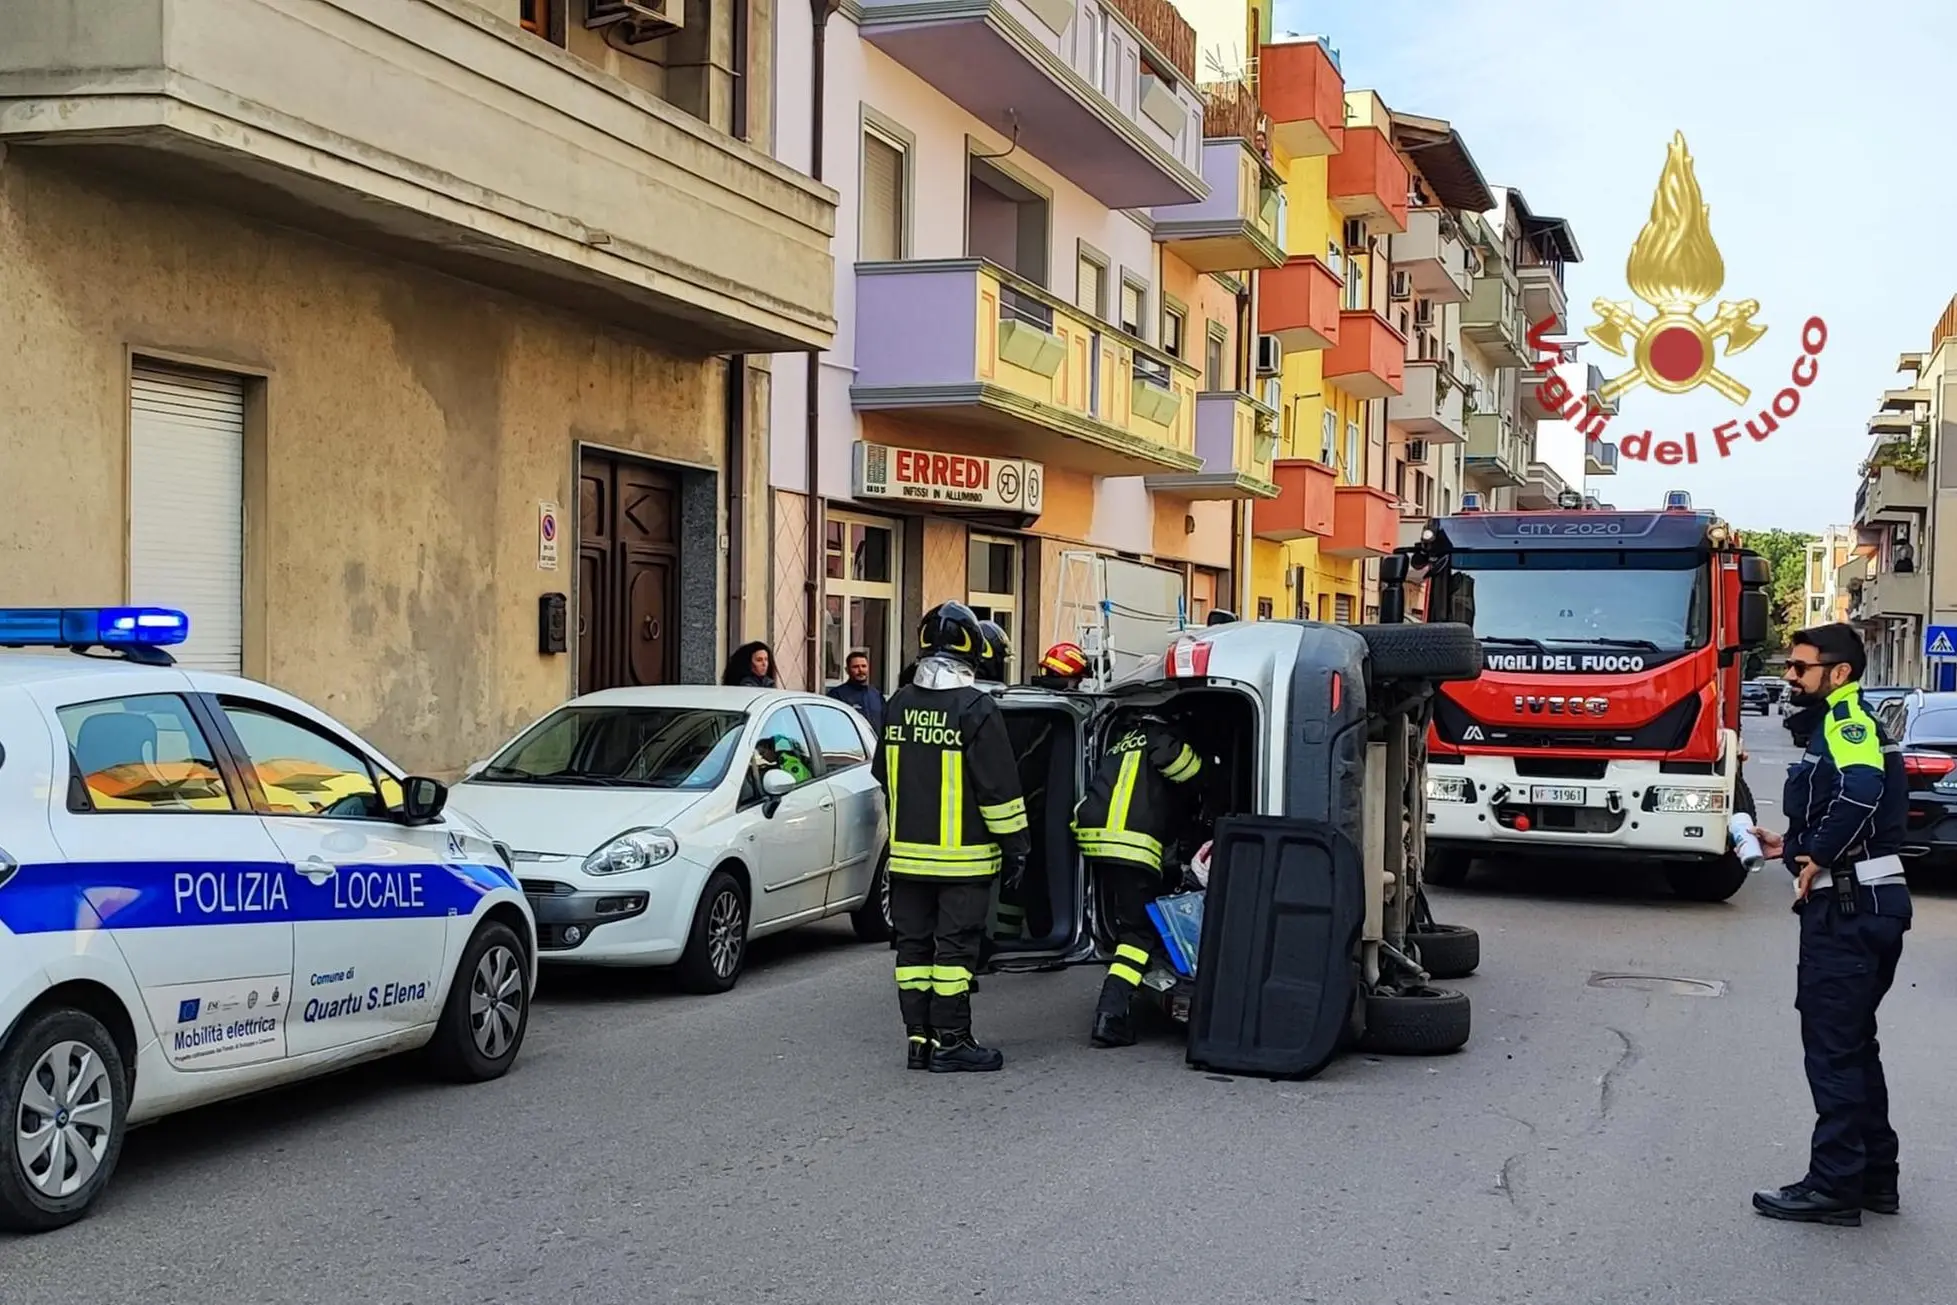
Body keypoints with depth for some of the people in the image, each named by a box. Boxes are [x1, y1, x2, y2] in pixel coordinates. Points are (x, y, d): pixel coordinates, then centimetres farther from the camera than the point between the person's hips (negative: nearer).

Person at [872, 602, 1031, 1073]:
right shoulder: (975, 708, -13)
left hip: (908, 852, 6)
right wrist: (1015, 845, -4)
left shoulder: (899, 704, 7)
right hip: (963, 857, -6)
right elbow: (999, 788, -12)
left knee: (914, 944, 10)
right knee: (954, 946, -2)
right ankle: (950, 1042, -1)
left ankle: (918, 1038, 13)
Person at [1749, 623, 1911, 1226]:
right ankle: (1874, 1176, 24)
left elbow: (1861, 788, -33)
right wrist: (1790, 847, 19)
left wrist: (1816, 858, -23)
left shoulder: (1845, 720, -12)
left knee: (1832, 1045, -4)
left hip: (1848, 908, -11)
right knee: (1854, 1042, 17)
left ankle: (1834, 1186, 1)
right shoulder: (1840, 724, 19)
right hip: (1874, 905, 11)